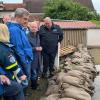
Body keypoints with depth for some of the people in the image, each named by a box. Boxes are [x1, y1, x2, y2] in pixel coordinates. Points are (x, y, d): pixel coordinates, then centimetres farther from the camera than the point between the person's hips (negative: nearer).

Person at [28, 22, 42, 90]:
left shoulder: (37, 35, 8)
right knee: (33, 72, -1)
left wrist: (40, 48, 5)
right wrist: (35, 48, -21)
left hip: (38, 56, 8)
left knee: (38, 71, 16)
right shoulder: (28, 36, -17)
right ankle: (34, 85, 18)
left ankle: (35, 83, 35)